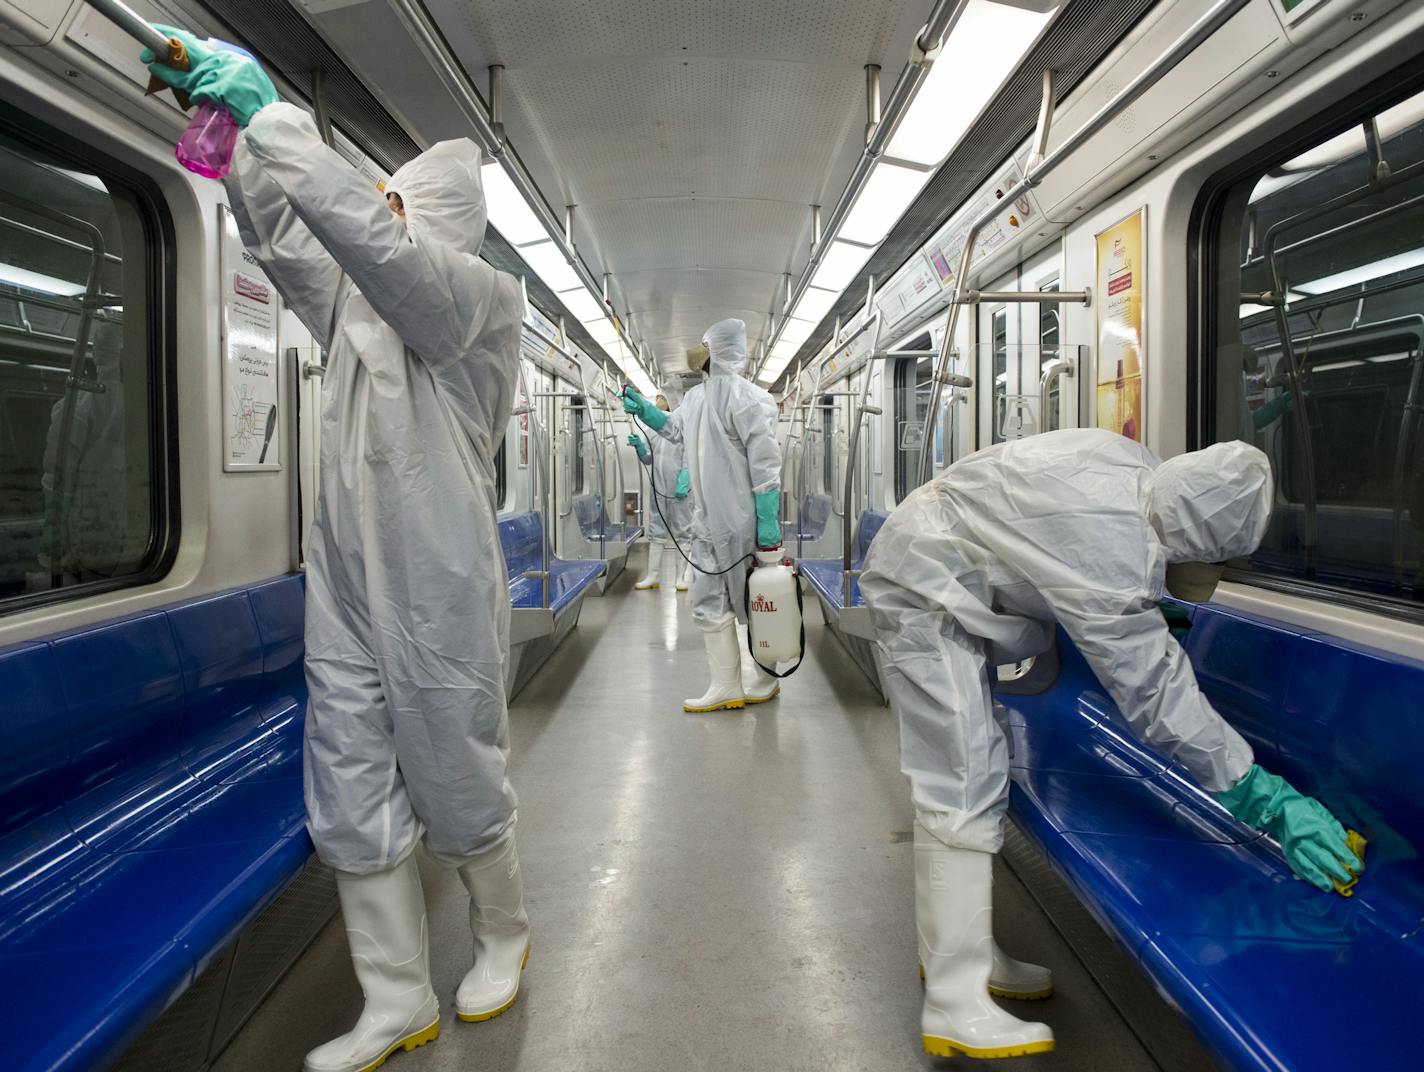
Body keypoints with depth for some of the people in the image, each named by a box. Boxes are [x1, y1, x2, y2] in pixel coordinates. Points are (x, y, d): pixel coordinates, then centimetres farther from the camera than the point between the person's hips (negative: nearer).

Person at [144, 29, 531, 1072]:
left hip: (438, 599, -7)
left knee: (461, 796, 8)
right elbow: (282, 229, 16)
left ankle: (503, 934, 36)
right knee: (353, 809, 9)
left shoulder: (484, 296, -9)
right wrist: (236, 122, 3)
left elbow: (371, 238, -24)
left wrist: (272, 112, -21)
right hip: (345, 594, 7)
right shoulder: (358, 300, 14)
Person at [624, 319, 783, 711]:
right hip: (708, 521, 9)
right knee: (709, 603, 10)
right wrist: (642, 407, 20)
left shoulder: (745, 398, -15)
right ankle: (726, 687, 19)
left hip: (742, 523, -9)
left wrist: (767, 521, -21)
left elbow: (766, 465, -18)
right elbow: (675, 429, 33)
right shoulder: (698, 396, 12)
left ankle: (765, 682, 22)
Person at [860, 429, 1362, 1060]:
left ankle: (955, 948, 26)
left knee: (968, 777, 14)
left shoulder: (1142, 469, -6)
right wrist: (1266, 799, -23)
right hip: (921, 598, -10)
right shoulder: (1109, 552, -33)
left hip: (933, 578, 10)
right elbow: (1154, 692, -28)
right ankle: (954, 1008, -6)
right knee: (964, 791, -13)